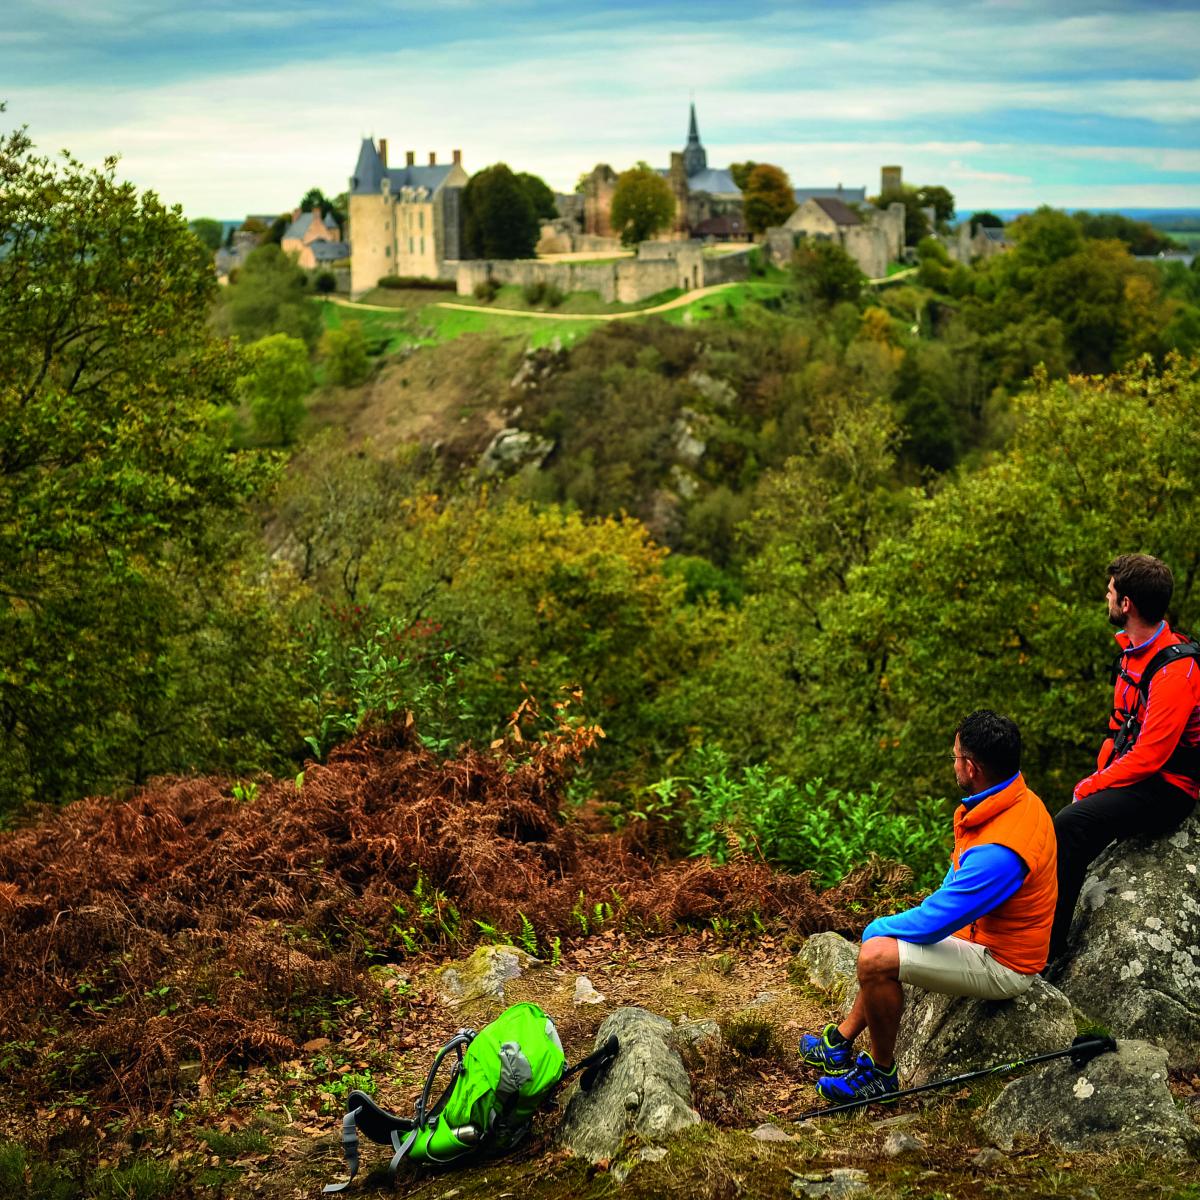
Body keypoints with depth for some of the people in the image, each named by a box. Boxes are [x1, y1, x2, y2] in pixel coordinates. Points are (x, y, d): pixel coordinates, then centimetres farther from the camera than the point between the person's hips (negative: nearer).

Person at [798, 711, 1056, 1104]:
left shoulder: (999, 850, -33)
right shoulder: (1019, 801, -1)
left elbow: (934, 921, -27)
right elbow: (959, 884, 12)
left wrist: (878, 927, -8)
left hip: (1002, 966, -10)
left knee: (876, 957, -20)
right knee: (884, 942, 21)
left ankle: (881, 1073, -1)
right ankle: (841, 1042, 29)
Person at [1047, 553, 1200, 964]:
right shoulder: (1133, 651, 10)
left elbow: (1148, 757, -23)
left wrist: (1092, 787, -15)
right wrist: (1096, 775, 5)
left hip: (1167, 789, -9)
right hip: (1131, 775, 9)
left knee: (1071, 823, -26)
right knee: (1060, 828, -4)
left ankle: (1047, 949, -19)